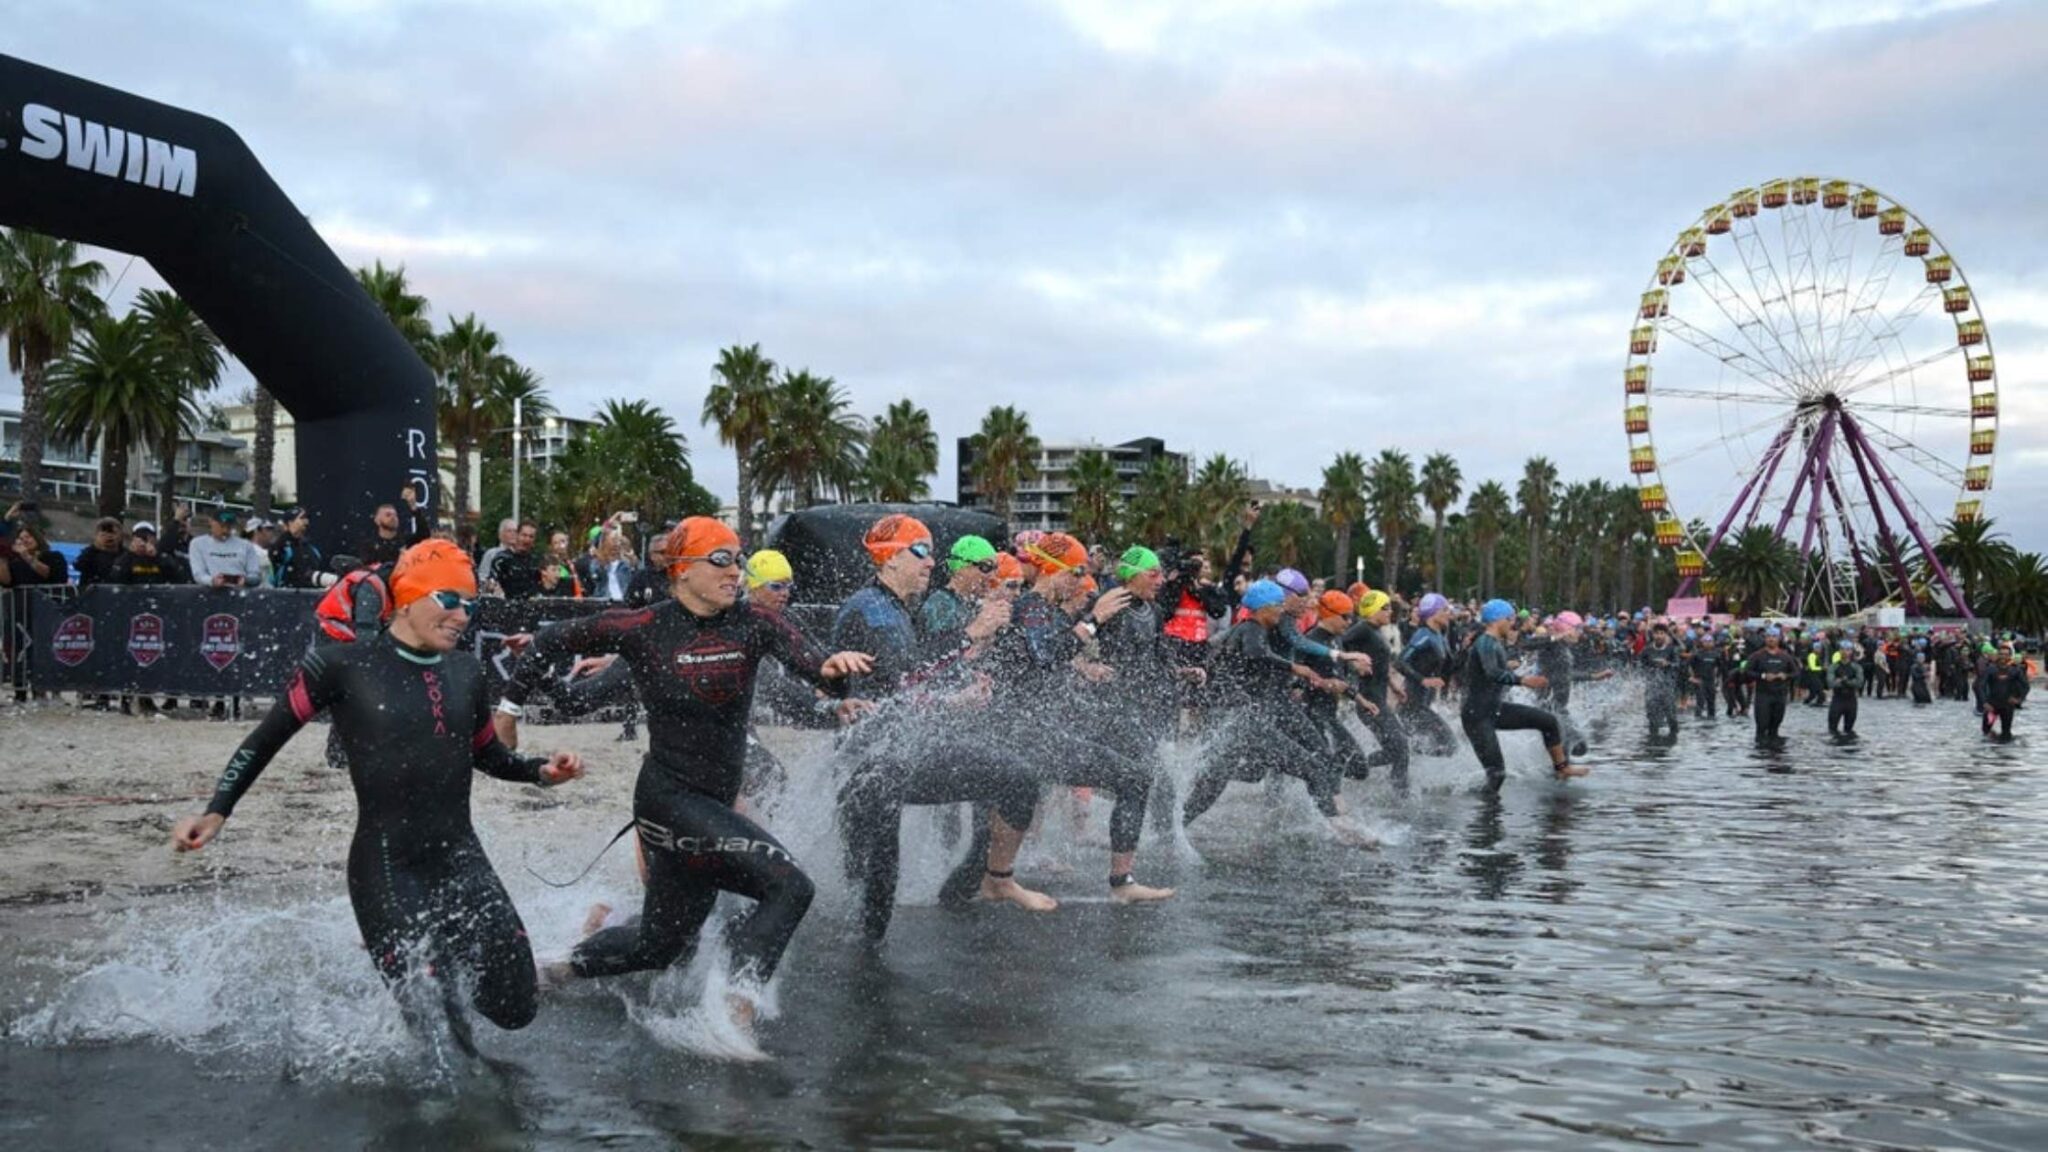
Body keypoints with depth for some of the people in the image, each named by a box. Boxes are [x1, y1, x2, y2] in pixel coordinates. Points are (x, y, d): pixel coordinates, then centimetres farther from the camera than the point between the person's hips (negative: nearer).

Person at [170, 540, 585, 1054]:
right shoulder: (344, 665, -6)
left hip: (462, 860, 5)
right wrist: (216, 813, -4)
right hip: (386, 869, -5)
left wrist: (542, 771, 3)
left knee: (515, 1011, 2)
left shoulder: (465, 672, 9)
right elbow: (265, 740, 3)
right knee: (438, 1025, -8)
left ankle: (443, 961, 31)